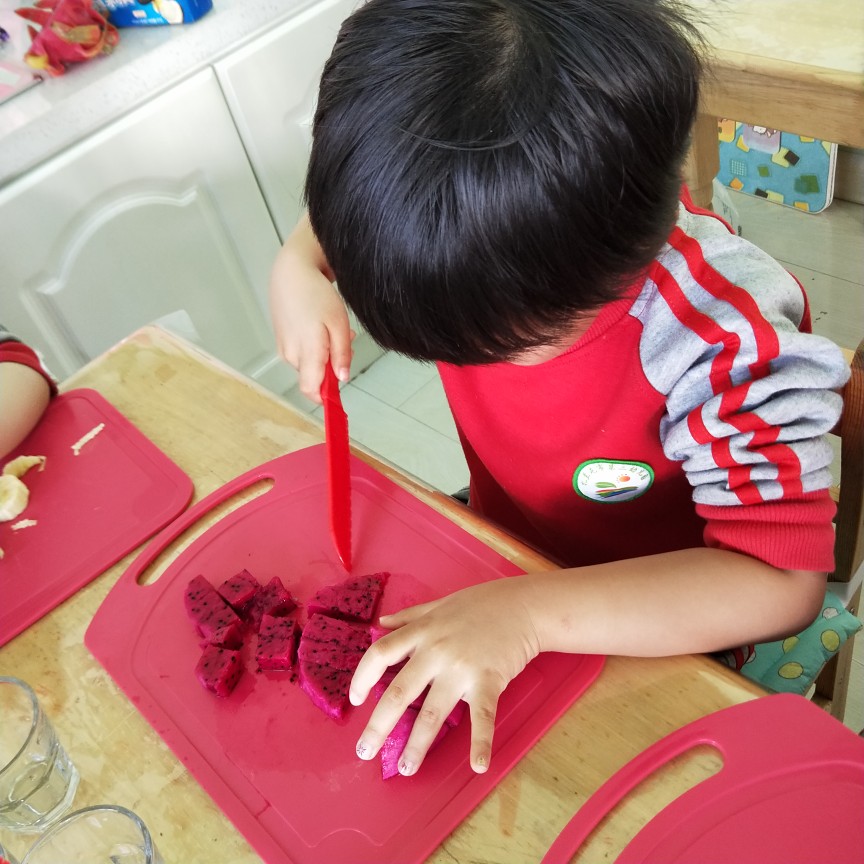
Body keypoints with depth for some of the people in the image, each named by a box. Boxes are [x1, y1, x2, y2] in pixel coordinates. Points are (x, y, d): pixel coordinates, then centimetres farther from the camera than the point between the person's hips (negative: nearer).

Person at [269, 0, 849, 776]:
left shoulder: (730, 348, -35)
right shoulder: (471, 230, -19)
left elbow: (783, 584, -33)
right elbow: (352, 196, 4)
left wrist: (528, 614, -42)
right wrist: (299, 267, -18)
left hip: (651, 641, -5)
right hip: (500, 559, 6)